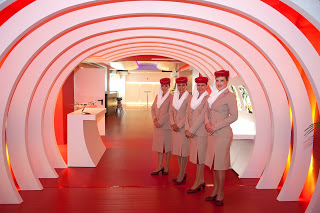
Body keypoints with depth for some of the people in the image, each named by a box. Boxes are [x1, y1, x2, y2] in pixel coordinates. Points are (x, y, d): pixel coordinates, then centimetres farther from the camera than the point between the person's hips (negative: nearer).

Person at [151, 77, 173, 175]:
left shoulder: (171, 97, -8)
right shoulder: (157, 96, 11)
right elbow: (153, 109, 12)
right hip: (157, 126, 6)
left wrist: (160, 122, -15)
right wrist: (155, 120, -4)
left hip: (167, 126, -6)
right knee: (159, 146, 12)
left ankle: (166, 167, 19)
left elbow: (170, 112, -14)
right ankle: (160, 167, 22)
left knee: (167, 147, 5)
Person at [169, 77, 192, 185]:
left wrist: (179, 126, -14)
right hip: (175, 127, 7)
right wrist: (173, 124, -2)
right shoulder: (175, 97, 11)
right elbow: (171, 111, 11)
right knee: (177, 151, 12)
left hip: (184, 127, -7)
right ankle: (182, 173, 26)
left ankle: (181, 176, 12)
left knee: (183, 152, 1)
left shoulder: (189, 97, -10)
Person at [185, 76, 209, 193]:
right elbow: (187, 114, 10)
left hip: (201, 132, -7)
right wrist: (187, 129, -2)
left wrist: (191, 130, -15)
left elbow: (202, 117, -16)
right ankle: (201, 181, 27)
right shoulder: (193, 98, 12)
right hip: (192, 132, 7)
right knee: (196, 156, 14)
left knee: (200, 158, 1)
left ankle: (197, 183, 13)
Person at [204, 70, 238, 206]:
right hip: (212, 134, 7)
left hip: (222, 134, -7)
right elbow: (207, 110, 15)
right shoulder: (214, 94, 13)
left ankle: (220, 195, 15)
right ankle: (215, 191, 27)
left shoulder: (230, 96, -9)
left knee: (220, 164, 0)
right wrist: (207, 123, -4)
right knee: (213, 163, 13)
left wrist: (216, 126, -15)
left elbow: (234, 116, -13)